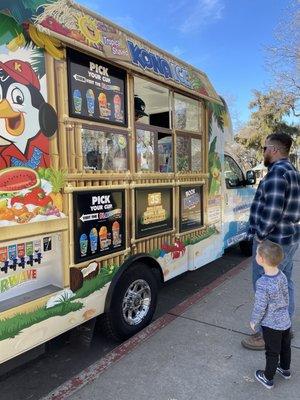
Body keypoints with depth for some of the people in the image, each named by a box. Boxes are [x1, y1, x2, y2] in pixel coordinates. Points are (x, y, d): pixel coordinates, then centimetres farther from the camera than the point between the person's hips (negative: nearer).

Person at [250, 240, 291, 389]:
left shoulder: (262, 284, -33)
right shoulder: (282, 276, -11)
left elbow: (260, 307, -23)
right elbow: (286, 297, 3)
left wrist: (253, 321, -5)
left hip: (271, 325, -7)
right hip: (285, 320, 7)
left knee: (272, 353, 13)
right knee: (285, 347, 27)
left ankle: (268, 378, 34)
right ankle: (285, 370, 51)